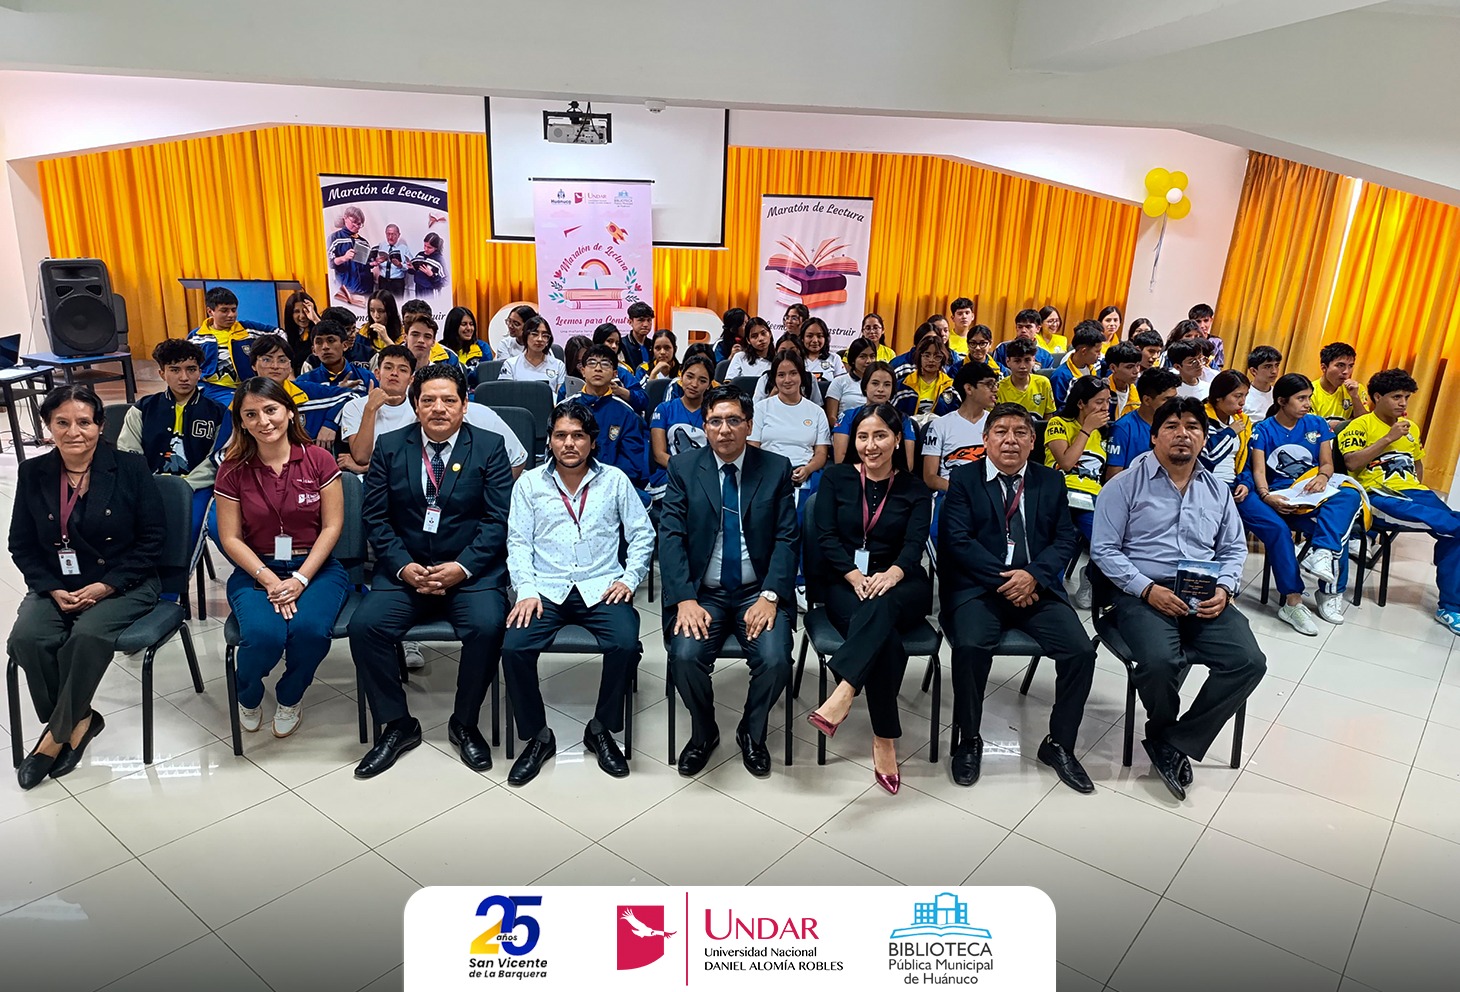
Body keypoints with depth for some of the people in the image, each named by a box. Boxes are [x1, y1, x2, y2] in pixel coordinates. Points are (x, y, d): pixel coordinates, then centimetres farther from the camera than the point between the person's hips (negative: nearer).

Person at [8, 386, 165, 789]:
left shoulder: (131, 468, -3)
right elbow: (22, 545, 8)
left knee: (89, 635, -31)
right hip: (55, 586, 3)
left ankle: (58, 734, -10)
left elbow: (152, 538, -4)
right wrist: (52, 589, -8)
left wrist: (107, 585, -13)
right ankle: (78, 721, -5)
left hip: (123, 585, -3)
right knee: (26, 637, -25)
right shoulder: (33, 473, 6)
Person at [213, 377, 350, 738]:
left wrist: (300, 579, -14)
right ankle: (248, 698, 9)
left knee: (310, 629, -31)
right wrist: (269, 579, -15)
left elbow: (332, 526, -4)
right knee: (263, 635, -29)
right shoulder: (233, 469, 0)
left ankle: (290, 697, 5)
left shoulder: (319, 460, -2)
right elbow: (230, 538, 0)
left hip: (316, 567, 0)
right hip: (255, 570, 1)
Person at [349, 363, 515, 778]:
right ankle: (397, 725, 0)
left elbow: (497, 519, -4)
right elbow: (376, 517, 4)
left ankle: (465, 724, -2)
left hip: (472, 569, -2)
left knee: (487, 627, -28)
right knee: (364, 626, -21)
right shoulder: (390, 447, 7)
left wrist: (463, 567, -16)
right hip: (406, 568, 2)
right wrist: (403, 566, -11)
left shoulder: (489, 447, 2)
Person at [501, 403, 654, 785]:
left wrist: (629, 579, -3)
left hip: (601, 589, 0)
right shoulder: (529, 484, 10)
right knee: (514, 648, -26)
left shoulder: (615, 481, 9)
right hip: (547, 590, 1)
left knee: (626, 645, -28)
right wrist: (526, 590, -9)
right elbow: (518, 541, 5)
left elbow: (642, 534, 10)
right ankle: (538, 736, -2)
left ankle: (601, 730, -2)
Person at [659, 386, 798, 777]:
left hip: (758, 593, 0)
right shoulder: (683, 468, 3)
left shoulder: (777, 469, 3)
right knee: (685, 657, -25)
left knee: (775, 661, -24)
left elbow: (786, 537, -2)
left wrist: (770, 596, -15)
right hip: (702, 593, 0)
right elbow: (671, 537, -4)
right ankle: (703, 732, 8)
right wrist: (685, 599, -16)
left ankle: (752, 732, 10)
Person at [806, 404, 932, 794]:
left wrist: (892, 573, -29)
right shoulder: (836, 478, 10)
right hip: (843, 582, 0)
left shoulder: (914, 490, 11)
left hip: (899, 585, 0)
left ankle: (842, 695, -51)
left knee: (882, 606, -39)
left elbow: (915, 543, -5)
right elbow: (827, 536, -1)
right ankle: (885, 740, -28)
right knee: (885, 637, -33)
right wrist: (855, 576, -19)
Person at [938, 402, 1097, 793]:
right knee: (970, 646, -30)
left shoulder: (1051, 481, 16)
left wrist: (1033, 575, -11)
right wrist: (1004, 579, -14)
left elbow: (1065, 538, 8)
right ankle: (968, 740, -6)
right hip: (978, 587, -3)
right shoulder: (964, 479, 6)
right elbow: (957, 539, -5)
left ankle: (1059, 743, 4)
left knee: (1081, 651, -19)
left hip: (1036, 588, 3)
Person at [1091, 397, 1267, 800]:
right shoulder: (1126, 484, 1)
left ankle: (1173, 744, -6)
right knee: (1159, 662, -32)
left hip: (1204, 600, 5)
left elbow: (1234, 549, 20)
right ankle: (1163, 732, 4)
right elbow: (1104, 549, -4)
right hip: (1143, 594, -5)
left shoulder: (1218, 490, 17)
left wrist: (1223, 589, -1)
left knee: (1249, 662, -20)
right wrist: (1147, 589, -16)